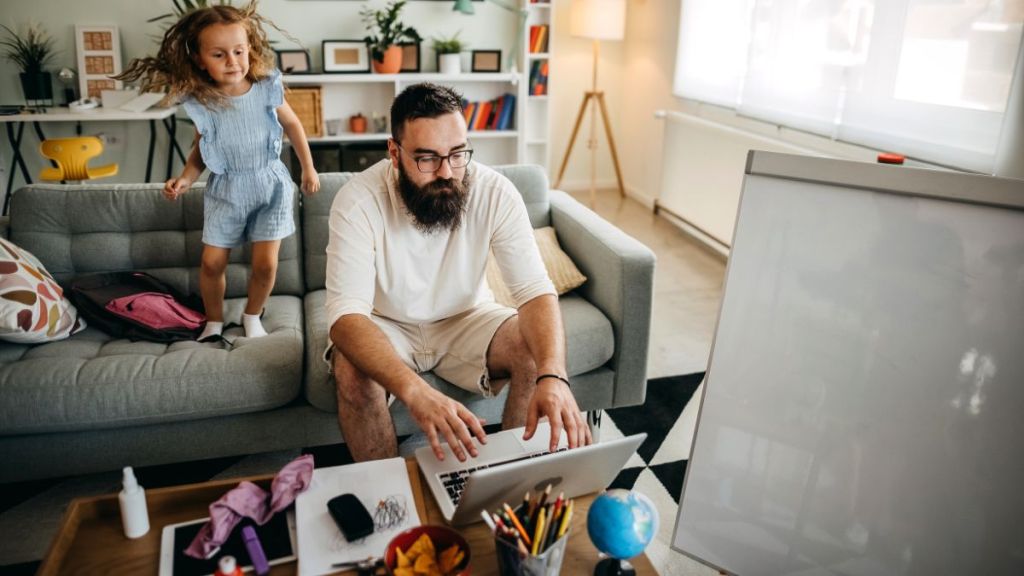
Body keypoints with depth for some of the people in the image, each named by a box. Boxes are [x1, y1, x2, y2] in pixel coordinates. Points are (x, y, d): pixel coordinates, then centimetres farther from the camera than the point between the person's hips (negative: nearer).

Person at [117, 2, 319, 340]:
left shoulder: (267, 89, -14)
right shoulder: (200, 103, -11)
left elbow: (292, 125, 4)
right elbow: (201, 149, 6)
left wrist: (308, 169, 8)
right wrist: (185, 178, -10)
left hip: (269, 184, -1)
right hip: (225, 190, 1)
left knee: (265, 263, -4)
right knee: (212, 262, 5)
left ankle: (252, 317, 23)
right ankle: (214, 322, 30)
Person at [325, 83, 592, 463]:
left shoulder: (496, 193, -20)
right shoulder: (358, 200, -25)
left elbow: (535, 290, -24)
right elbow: (346, 313, -35)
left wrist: (553, 375, -45)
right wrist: (415, 392, -53)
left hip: (467, 319, 2)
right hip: (388, 325, -1)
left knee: (540, 351, -23)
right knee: (353, 374, -32)